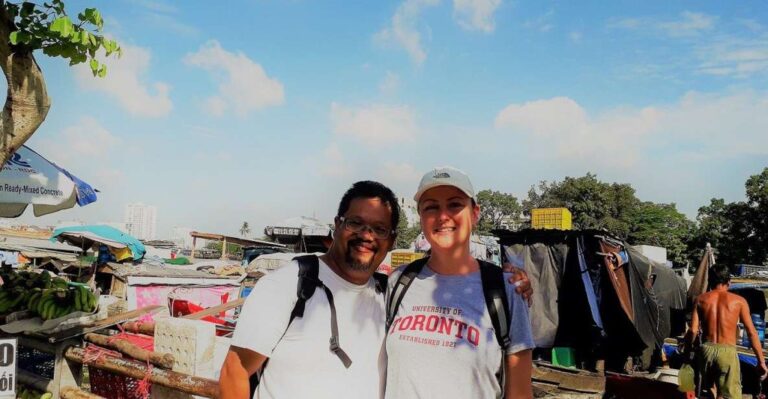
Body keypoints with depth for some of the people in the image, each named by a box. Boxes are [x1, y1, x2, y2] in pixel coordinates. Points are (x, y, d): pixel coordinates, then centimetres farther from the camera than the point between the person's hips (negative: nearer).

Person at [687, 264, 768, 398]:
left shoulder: (700, 299, 4)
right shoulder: (738, 301, 1)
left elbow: (693, 331, -2)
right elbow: (752, 333, -1)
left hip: (706, 349, 3)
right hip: (727, 352, -3)